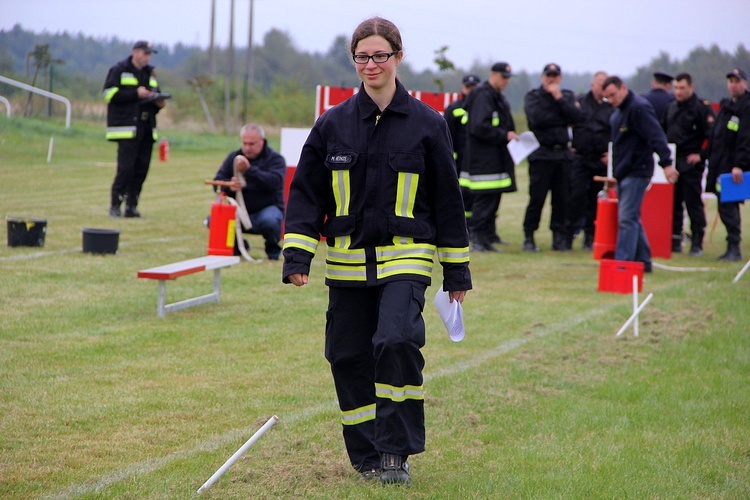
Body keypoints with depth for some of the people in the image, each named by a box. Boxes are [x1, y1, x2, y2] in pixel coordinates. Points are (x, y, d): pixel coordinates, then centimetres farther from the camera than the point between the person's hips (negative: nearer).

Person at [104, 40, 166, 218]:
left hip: (146, 129, 6)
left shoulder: (150, 73, 21)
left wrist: (159, 102, 2)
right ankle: (115, 206, -5)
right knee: (125, 168, -12)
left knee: (141, 170, 2)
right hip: (127, 127, -6)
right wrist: (136, 94, -14)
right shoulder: (119, 70, 1)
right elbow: (110, 94, -9)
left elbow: (156, 94, 26)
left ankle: (131, 206, 7)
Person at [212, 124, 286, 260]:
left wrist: (250, 170, -35)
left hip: (266, 208, -4)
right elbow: (217, 182, 2)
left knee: (269, 221, -39)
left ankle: (273, 249, -3)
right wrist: (229, 186, -23)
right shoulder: (233, 157, 10)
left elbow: (274, 181, -23)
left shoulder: (275, 159, -3)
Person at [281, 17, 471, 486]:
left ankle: (397, 452, -10)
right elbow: (306, 193, 8)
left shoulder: (427, 124, 0)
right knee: (349, 357, 4)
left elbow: (447, 199, 5)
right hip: (348, 262, 3)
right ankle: (367, 454, 21)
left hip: (405, 257, -3)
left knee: (397, 340, -22)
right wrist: (297, 257, -2)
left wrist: (457, 270, 6)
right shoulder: (333, 125, 5)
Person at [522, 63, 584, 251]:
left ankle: (559, 236, 10)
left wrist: (559, 98, -7)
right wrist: (563, 119, -6)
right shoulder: (532, 96, 3)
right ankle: (528, 237, 1)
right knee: (537, 197, -6)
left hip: (563, 153, 3)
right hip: (541, 153, -3)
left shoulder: (567, 96, 13)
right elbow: (537, 119, -15)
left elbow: (577, 117, -5)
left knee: (562, 198, 3)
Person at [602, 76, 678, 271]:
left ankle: (622, 262, -14)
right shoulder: (618, 111, 15)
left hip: (636, 172, -10)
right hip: (623, 172, 10)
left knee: (627, 218, -12)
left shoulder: (639, 108, -15)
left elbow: (656, 136, -23)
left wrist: (666, 163, -30)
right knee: (632, 219, 13)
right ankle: (642, 261, 19)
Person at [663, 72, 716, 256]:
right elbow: (664, 132, 25)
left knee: (693, 203, -5)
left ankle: (697, 244, -1)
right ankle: (674, 240, 14)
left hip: (691, 164, -7)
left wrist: (701, 155, -13)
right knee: (673, 203, 8)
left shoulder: (702, 108, -7)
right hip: (672, 163, 7)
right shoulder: (672, 107, 14)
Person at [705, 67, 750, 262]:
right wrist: (711, 165, 19)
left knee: (728, 206, -13)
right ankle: (732, 249, 15)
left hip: (734, 167, -9)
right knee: (725, 207, 10)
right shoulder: (726, 106, 20)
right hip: (721, 167, 9)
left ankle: (734, 248, -11)